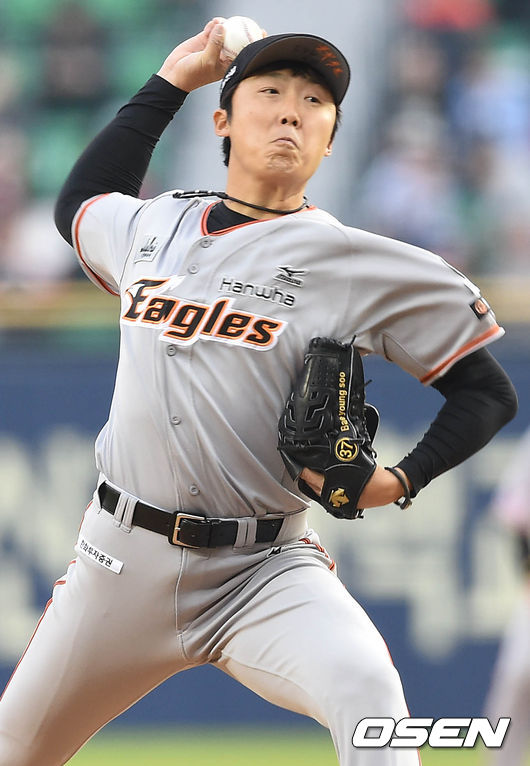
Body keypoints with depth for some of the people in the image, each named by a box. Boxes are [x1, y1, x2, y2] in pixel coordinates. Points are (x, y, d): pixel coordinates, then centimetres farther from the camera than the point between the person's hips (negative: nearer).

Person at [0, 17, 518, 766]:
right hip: (122, 561, 4)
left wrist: (400, 481, -16)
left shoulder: (361, 264, -5)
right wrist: (167, 85, 27)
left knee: (364, 685, -34)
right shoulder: (150, 228, 9)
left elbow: (488, 392, 0)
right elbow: (78, 202, 34)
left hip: (263, 573, -4)